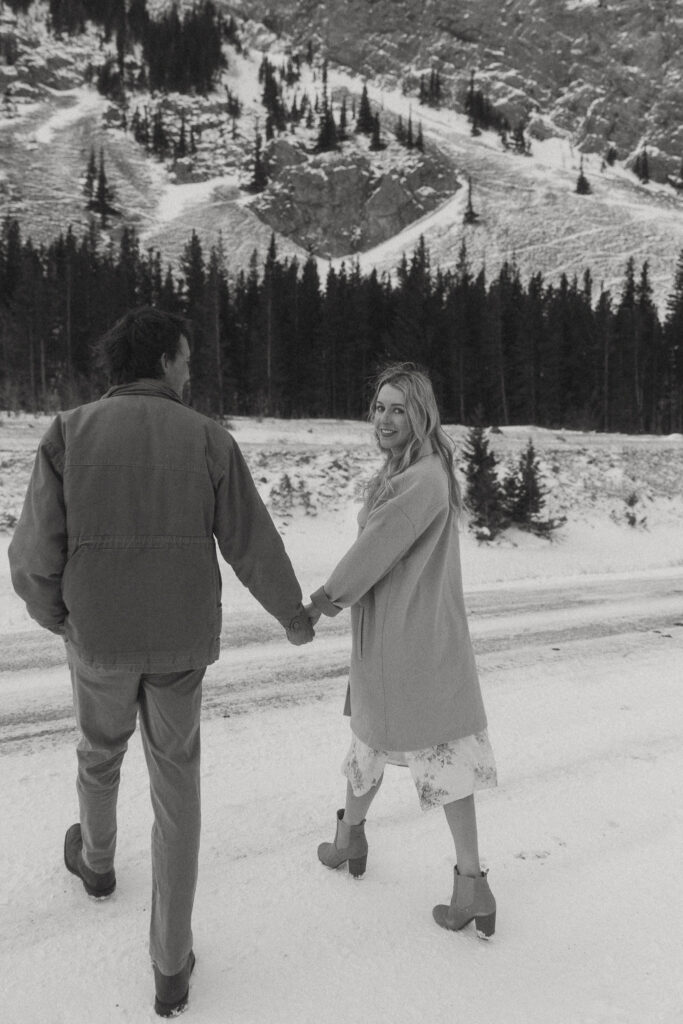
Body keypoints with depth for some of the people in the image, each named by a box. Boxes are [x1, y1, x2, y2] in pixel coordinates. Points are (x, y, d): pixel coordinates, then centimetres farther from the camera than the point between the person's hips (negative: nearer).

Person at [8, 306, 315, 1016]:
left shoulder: (69, 434, -11)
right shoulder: (209, 440, -9)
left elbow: (36, 559, -13)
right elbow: (254, 548, -8)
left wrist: (57, 617, 10)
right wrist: (294, 617, 11)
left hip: (101, 640, 0)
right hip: (181, 643, 0)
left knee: (100, 751, 30)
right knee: (175, 787, 15)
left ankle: (96, 860, 59)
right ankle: (170, 966, 21)